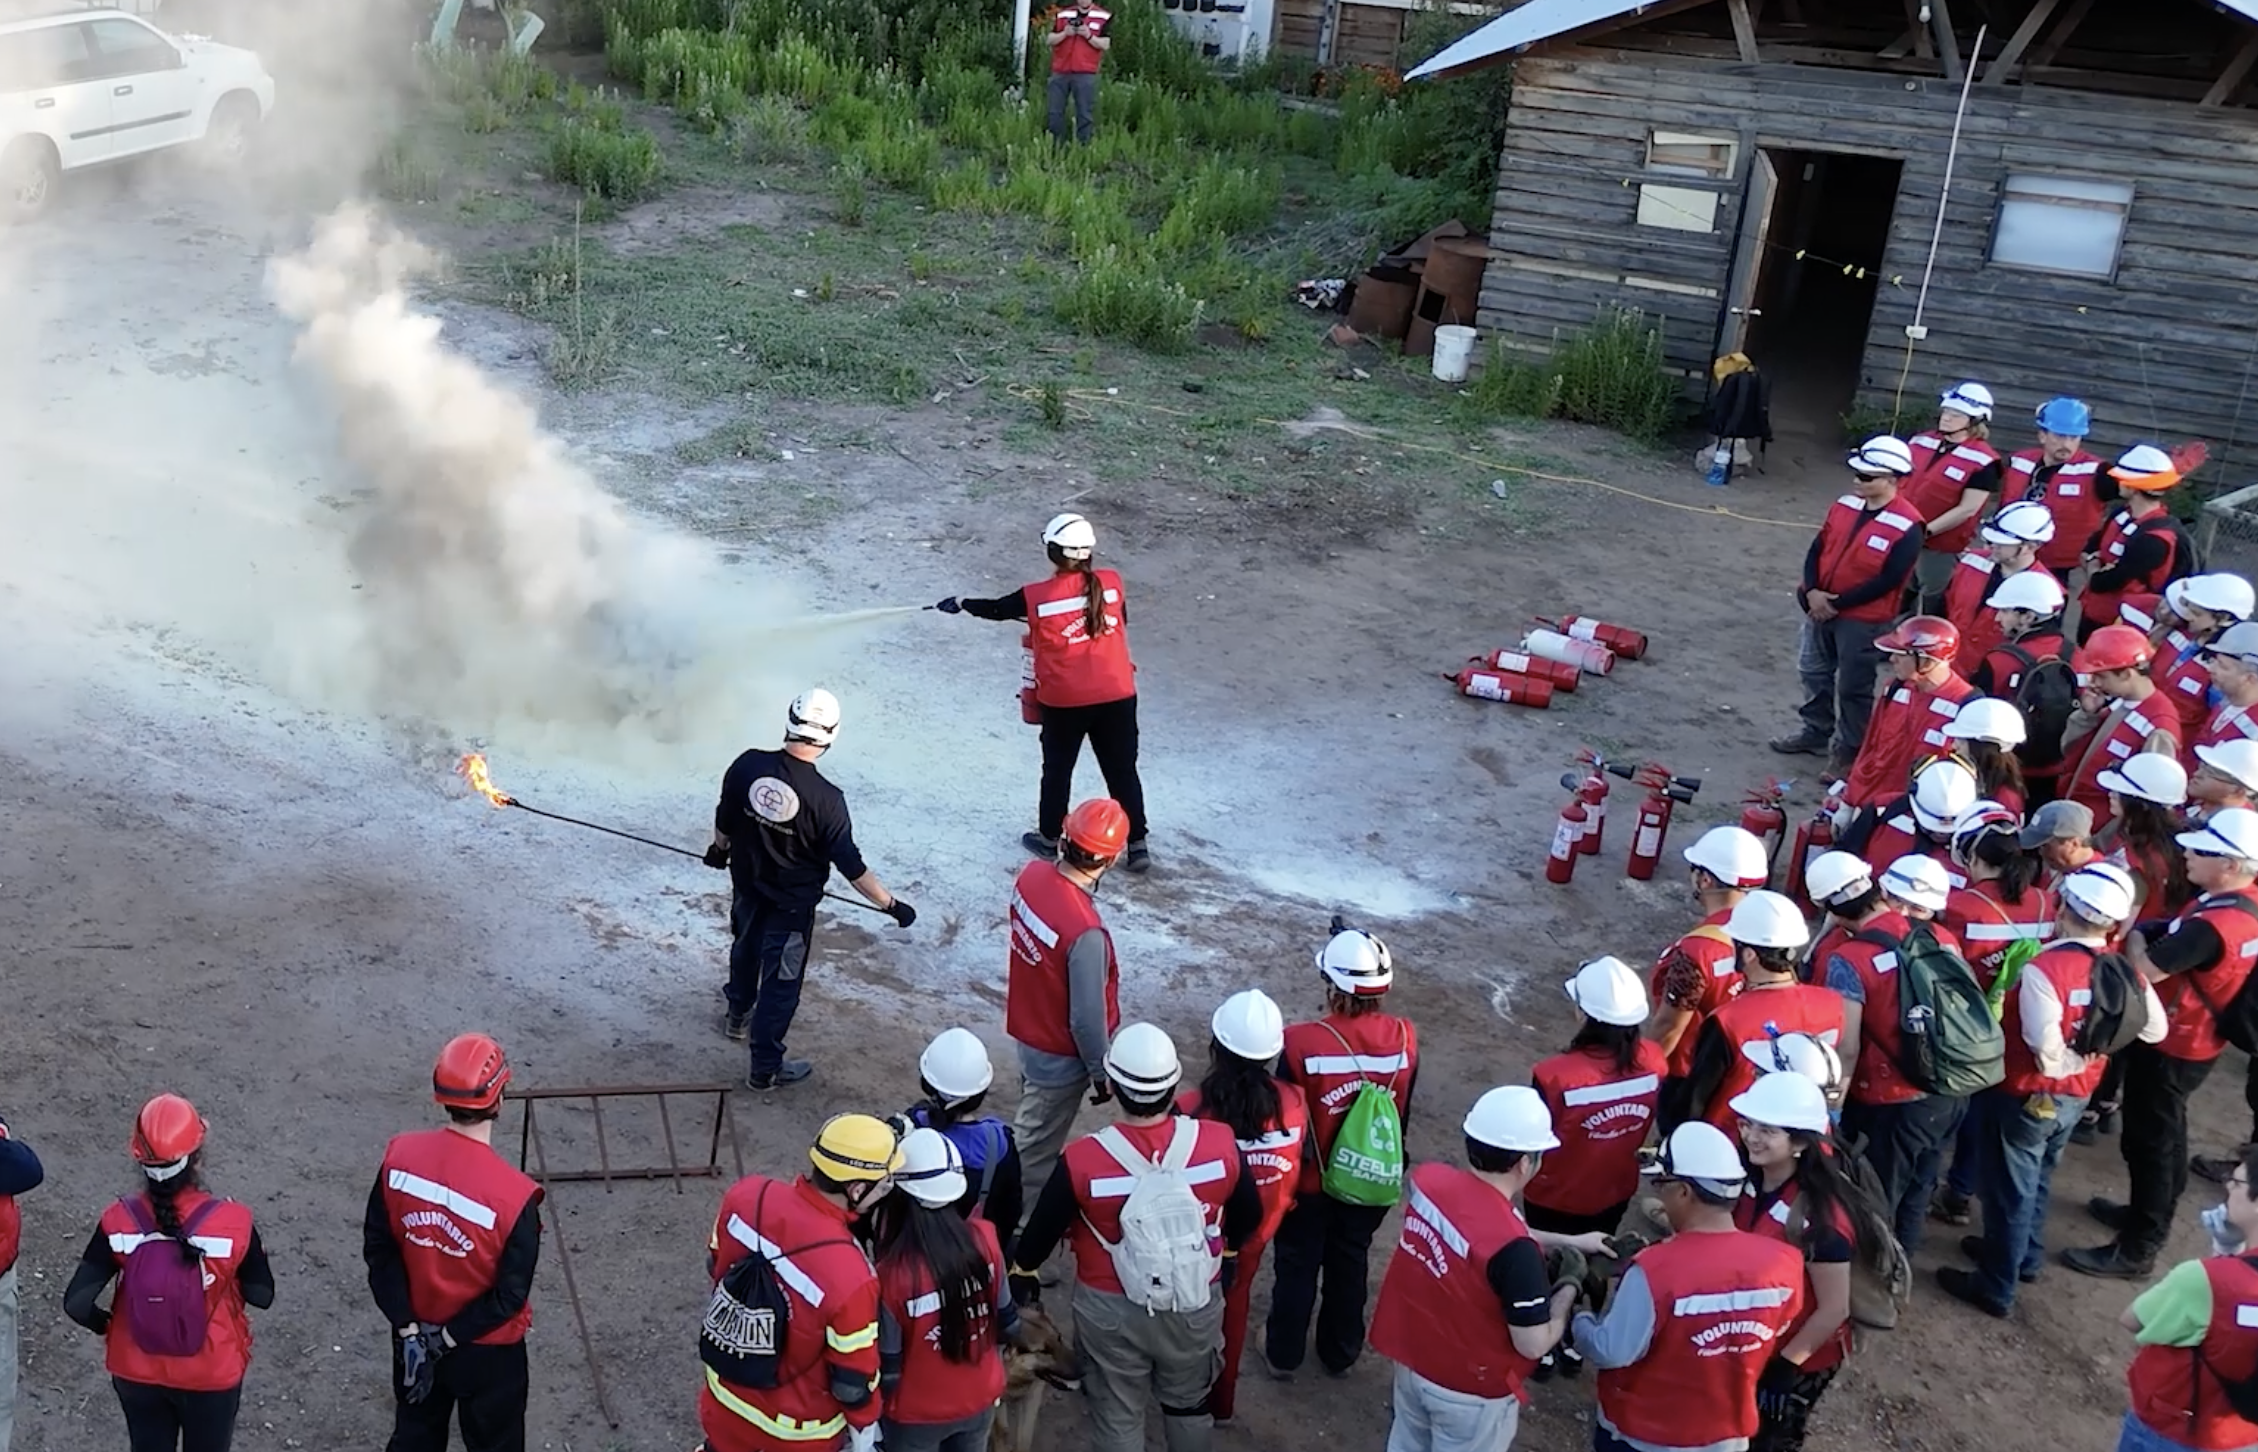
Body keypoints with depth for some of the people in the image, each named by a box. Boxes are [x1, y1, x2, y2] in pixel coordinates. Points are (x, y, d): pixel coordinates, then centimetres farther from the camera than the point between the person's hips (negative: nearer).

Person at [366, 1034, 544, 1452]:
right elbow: (510, 1295, -22)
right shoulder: (513, 1194, -30)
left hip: (414, 1337, 5)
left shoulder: (400, 1156, -15)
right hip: (487, 1352, -5)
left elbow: (379, 1249, -7)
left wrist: (409, 1328, -6)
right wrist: (451, 1336, -10)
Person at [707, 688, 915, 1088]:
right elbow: (850, 865, -23)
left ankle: (738, 1016, 57)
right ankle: (765, 1067, 24)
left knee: (746, 948, 31)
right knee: (782, 979, 12)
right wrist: (891, 905, -11)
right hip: (791, 904, -5)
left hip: (747, 886, 5)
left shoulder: (747, 765, -20)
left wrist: (720, 849, 21)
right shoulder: (825, 799, -31)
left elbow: (724, 821, -2)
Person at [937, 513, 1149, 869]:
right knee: (1122, 770, 11)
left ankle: (1049, 838, 32)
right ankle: (1137, 845, 14)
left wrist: (961, 604, 23)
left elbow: (996, 609, 6)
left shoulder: (1036, 597, -11)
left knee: (1057, 769, 18)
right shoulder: (1112, 583, -6)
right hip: (1117, 696, 2)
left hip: (1063, 702, -2)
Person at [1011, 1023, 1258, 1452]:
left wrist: (1022, 1270, 13)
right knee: (1189, 1405, 27)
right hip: (1197, 1305, 2)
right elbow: (1249, 1216, -3)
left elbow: (1043, 1228, -9)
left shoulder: (1083, 1160, -26)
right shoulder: (1220, 1143, -21)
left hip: (1111, 1311, -2)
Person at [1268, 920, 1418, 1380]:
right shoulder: (1405, 1039, -17)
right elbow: (1403, 1114, -2)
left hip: (1311, 1181, -3)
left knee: (1298, 1265, 19)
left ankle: (1284, 1355, 37)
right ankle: (1340, 1353, 42)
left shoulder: (1302, 1043, -30)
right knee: (1350, 1263, 25)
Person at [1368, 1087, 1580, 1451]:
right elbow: (1533, 1344, -24)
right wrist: (1566, 1295, -6)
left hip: (1412, 1360, 6)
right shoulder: (1513, 1250, -34)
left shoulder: (1427, 1179, -15)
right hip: (1472, 1389, -6)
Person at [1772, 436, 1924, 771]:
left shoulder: (1907, 527, -19)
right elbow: (1818, 549, 4)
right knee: (1813, 672, 20)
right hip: (1820, 608, 7)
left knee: (1853, 688, 5)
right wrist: (1812, 591, -13)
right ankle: (1816, 732, 38)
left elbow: (1888, 581, -21)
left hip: (1863, 620, -7)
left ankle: (1848, 750, 19)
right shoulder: (1846, 505, 1)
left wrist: (1838, 604, -19)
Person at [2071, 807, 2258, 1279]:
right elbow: (2176, 942, 5)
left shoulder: (2214, 924, -33)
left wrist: (2133, 937, -10)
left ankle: (2136, 1249, 14)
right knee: (2166, 1132, 25)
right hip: (2191, 1042, 10)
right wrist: (2148, 933, -12)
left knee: (2148, 1141, 3)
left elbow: (2145, 969, -29)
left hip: (2170, 1048, -10)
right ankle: (2153, 1213, 44)